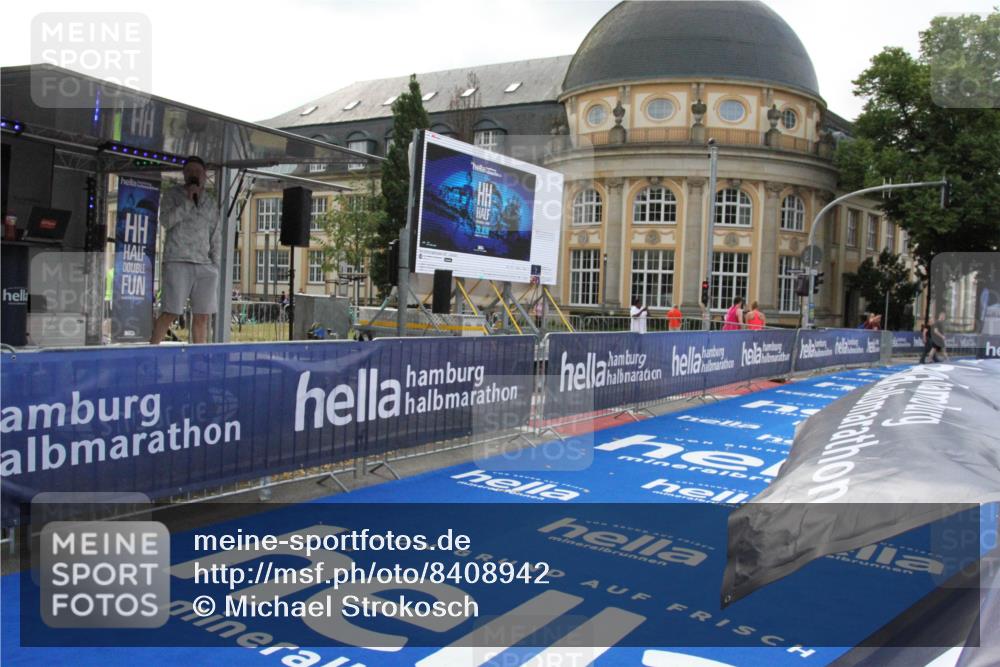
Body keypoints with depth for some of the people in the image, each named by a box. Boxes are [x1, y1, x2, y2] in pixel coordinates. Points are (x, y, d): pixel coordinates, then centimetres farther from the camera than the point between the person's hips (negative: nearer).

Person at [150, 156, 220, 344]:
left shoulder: (210, 204, 18)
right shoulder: (173, 195, 8)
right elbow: (165, 221, -8)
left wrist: (215, 266, 10)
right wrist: (188, 201, -12)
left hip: (204, 265, 4)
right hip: (178, 263, -4)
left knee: (202, 316, 2)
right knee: (170, 313, -10)